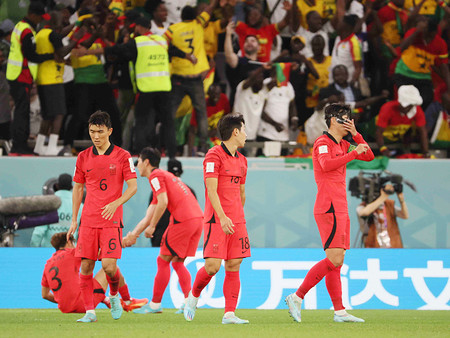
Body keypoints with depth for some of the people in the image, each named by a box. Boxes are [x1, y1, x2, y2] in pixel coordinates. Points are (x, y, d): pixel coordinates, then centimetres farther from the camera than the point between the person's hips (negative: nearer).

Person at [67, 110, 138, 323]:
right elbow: (77, 188, 16)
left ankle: (114, 296, 18)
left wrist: (115, 203, -19)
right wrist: (74, 220, 11)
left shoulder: (122, 156, -1)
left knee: (109, 265, -13)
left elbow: (133, 186, -3)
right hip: (88, 221, 3)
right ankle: (90, 312, 3)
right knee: (86, 266, -3)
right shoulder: (83, 157, 8)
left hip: (111, 220, -3)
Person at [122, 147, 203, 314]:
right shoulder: (165, 175, 29)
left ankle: (155, 304, 4)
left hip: (182, 220, -9)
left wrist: (152, 227, -7)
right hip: (197, 218, 9)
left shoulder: (156, 176, 1)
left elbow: (163, 202, -15)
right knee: (177, 262, 17)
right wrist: (133, 235, 24)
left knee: (163, 261, 1)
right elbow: (148, 217, 28)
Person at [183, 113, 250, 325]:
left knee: (233, 266, 0)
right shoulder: (214, 156, -8)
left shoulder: (241, 160, 16)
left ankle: (229, 314, -2)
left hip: (236, 221, 7)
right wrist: (222, 216, -24)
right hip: (216, 220, -7)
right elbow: (211, 189, -15)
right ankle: (194, 296, 14)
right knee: (212, 265, -12)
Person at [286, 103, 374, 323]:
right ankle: (297, 297, -13)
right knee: (334, 259, -16)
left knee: (337, 262, 6)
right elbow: (326, 164, -25)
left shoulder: (343, 145, 20)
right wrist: (354, 153, -20)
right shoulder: (323, 142, -7)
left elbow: (369, 157, 21)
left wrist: (355, 135, 9)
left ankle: (339, 311, 5)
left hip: (339, 209, 10)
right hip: (329, 208, -10)